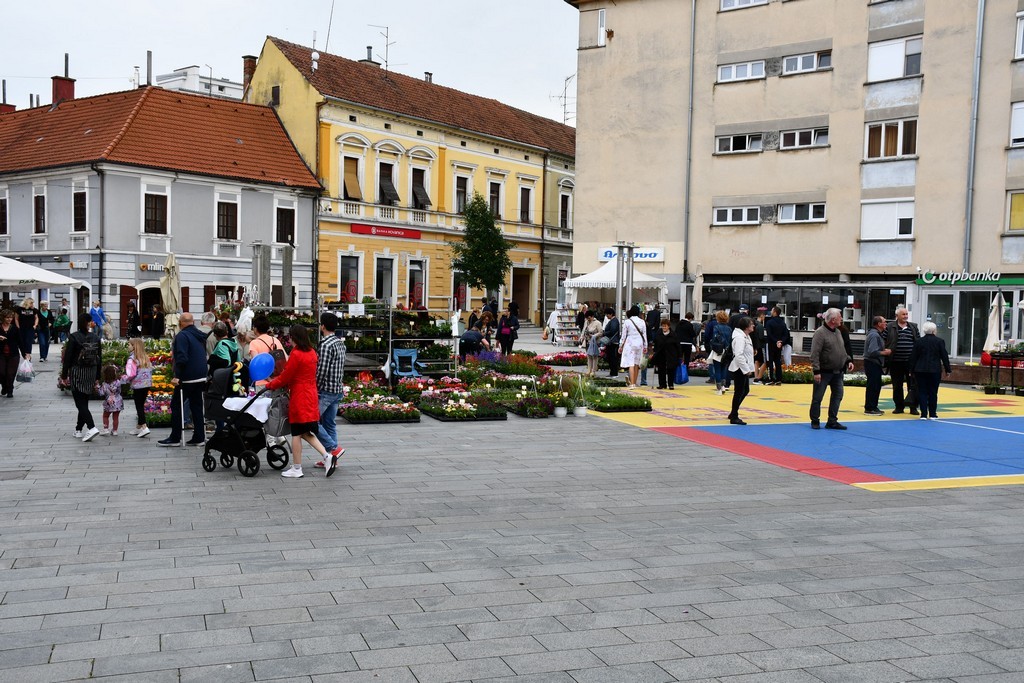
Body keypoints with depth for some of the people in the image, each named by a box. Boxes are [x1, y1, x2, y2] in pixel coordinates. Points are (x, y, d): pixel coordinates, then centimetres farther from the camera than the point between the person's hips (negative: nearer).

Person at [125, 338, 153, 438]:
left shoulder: (132, 358, -13)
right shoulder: (145, 357, 7)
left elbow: (131, 374, -18)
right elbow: (151, 369, 11)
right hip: (147, 384, 7)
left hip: (138, 385, -7)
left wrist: (125, 377, 0)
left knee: (139, 407, -2)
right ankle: (138, 428, 22)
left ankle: (144, 427, -12)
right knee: (141, 405, 15)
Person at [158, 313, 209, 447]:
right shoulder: (200, 336, 12)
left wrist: (177, 376, -19)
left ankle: (175, 438, 5)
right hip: (201, 377, 8)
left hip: (187, 378, -8)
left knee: (176, 406, 2)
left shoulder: (182, 336, -13)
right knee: (197, 406, 11)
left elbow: (181, 358, -22)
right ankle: (199, 437, 11)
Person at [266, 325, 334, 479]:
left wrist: (270, 385, 5)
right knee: (306, 433, 14)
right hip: (311, 396, 8)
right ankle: (327, 456, 0)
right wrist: (277, 382, 17)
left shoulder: (296, 354, -16)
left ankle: (296, 469, 10)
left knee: (297, 433, 2)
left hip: (299, 398, -8)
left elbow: (285, 377, -11)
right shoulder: (312, 353, 9)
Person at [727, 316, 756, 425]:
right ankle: (734, 417, 4)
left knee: (745, 391, 17)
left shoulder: (746, 336, 14)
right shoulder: (740, 337, -20)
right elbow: (739, 356, -27)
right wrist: (746, 370, -23)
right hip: (739, 369, -11)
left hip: (744, 369, 11)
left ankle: (733, 414, 27)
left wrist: (749, 369, 16)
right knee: (739, 392, -4)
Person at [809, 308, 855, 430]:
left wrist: (848, 361, 7)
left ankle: (832, 421, 16)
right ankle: (815, 421, 13)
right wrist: (816, 371, -22)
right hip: (824, 372, -8)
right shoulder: (820, 333, -15)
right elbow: (814, 354, -18)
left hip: (837, 372, 8)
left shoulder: (838, 332, 11)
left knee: (837, 396, 8)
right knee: (817, 397, 1)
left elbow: (842, 350, 22)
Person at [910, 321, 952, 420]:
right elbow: (944, 356, 1)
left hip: (920, 371, 1)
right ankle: (932, 414, 10)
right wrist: (948, 370, 8)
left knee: (922, 392, 3)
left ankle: (924, 414, 0)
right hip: (935, 370, -1)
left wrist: (912, 370, 11)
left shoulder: (918, 342, 2)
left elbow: (913, 357, 4)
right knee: (933, 392, 6)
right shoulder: (940, 341, -1)